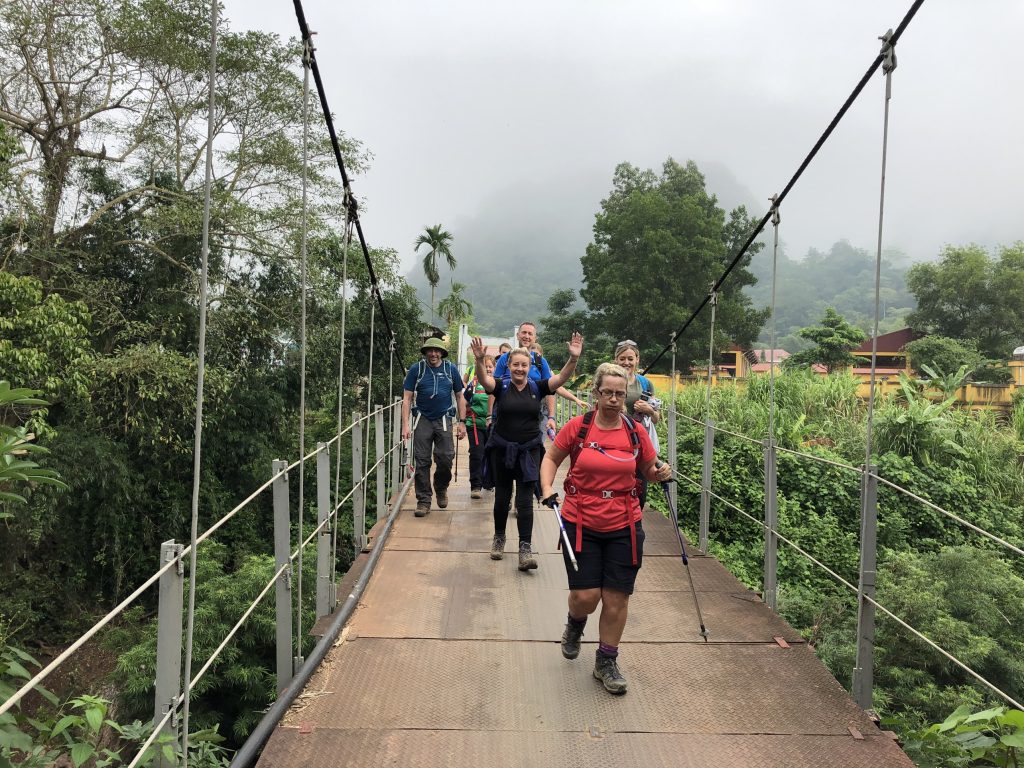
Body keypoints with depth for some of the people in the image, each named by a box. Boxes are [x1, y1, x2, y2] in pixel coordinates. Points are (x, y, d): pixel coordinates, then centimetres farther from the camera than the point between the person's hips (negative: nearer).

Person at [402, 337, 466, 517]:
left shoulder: (450, 369, 4)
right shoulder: (416, 369, 0)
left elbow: (460, 397, 10)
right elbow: (407, 398, 0)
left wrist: (462, 422, 5)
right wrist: (405, 424, -7)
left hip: (444, 420, 0)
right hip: (423, 419, 0)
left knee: (445, 458, -4)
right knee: (422, 462, 0)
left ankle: (441, 488, 25)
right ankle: (423, 500, 10)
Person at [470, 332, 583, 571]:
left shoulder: (537, 387, 1)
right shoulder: (501, 387, -3)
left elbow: (561, 378, -10)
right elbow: (485, 380, -22)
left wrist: (574, 358, -27)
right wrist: (479, 360, -42)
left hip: (528, 451, 0)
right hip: (501, 450, 0)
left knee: (525, 500, -3)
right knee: (502, 496, 13)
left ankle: (525, 549, -3)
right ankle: (499, 537, 35)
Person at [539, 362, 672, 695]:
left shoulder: (636, 432, -1)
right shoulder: (578, 427, -6)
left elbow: (649, 470, 13)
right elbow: (551, 458, 6)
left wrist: (661, 473, -9)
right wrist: (547, 488, -9)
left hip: (624, 528, 2)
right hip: (581, 525, -1)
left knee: (616, 598, 6)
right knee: (585, 596, -3)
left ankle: (606, 662, 27)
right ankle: (575, 624, 35)